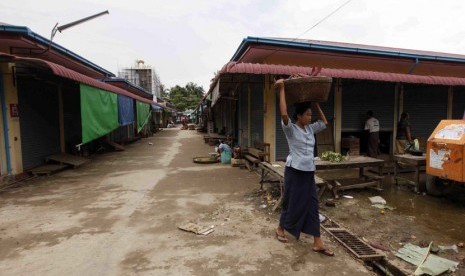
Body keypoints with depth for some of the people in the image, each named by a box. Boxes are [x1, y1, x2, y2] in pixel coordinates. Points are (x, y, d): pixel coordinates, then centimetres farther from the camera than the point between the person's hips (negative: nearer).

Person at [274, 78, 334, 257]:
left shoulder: (310, 129, 11)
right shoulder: (290, 128, -10)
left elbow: (324, 122, 25)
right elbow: (284, 114, -28)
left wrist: (316, 104, 20)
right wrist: (282, 89, -20)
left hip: (309, 172, 7)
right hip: (295, 170, -7)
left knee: (312, 205, 6)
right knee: (291, 202, 7)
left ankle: (318, 244, 12)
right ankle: (280, 228, 33)